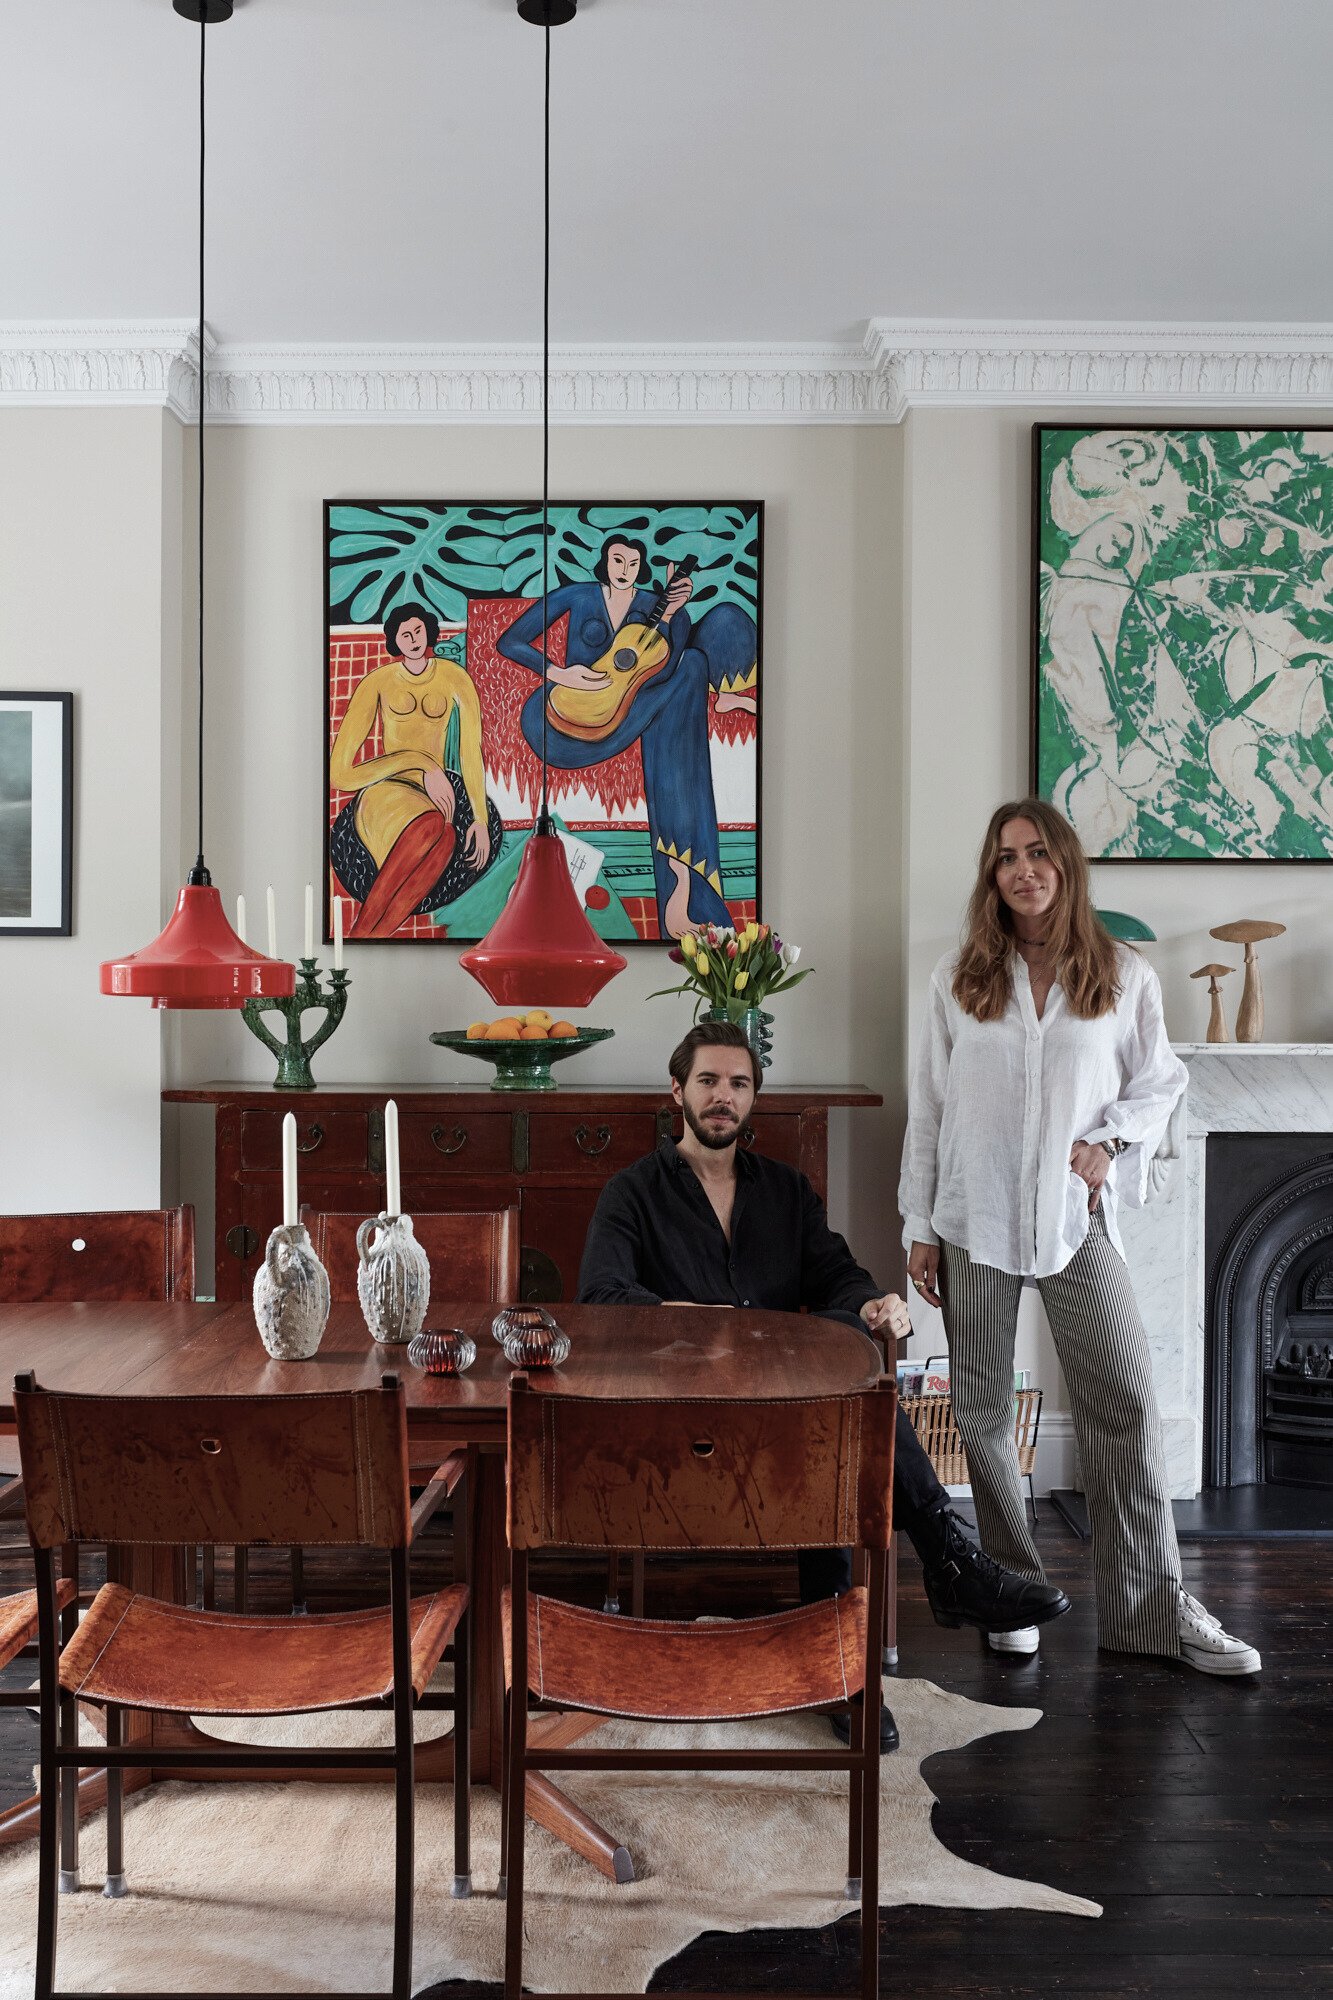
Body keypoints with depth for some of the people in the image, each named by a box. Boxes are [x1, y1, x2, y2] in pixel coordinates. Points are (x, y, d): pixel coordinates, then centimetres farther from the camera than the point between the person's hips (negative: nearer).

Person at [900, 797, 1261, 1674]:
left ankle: (1154, 1605, 12)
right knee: (983, 1410, 7)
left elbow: (1161, 1081, 11)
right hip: (976, 1223, 1)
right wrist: (920, 1225, 2)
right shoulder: (958, 978, 2)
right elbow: (929, 1106, 4)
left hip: (1077, 1219, 0)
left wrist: (1111, 1140, -9)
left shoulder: (1125, 976, 2)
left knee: (1126, 1403, 0)